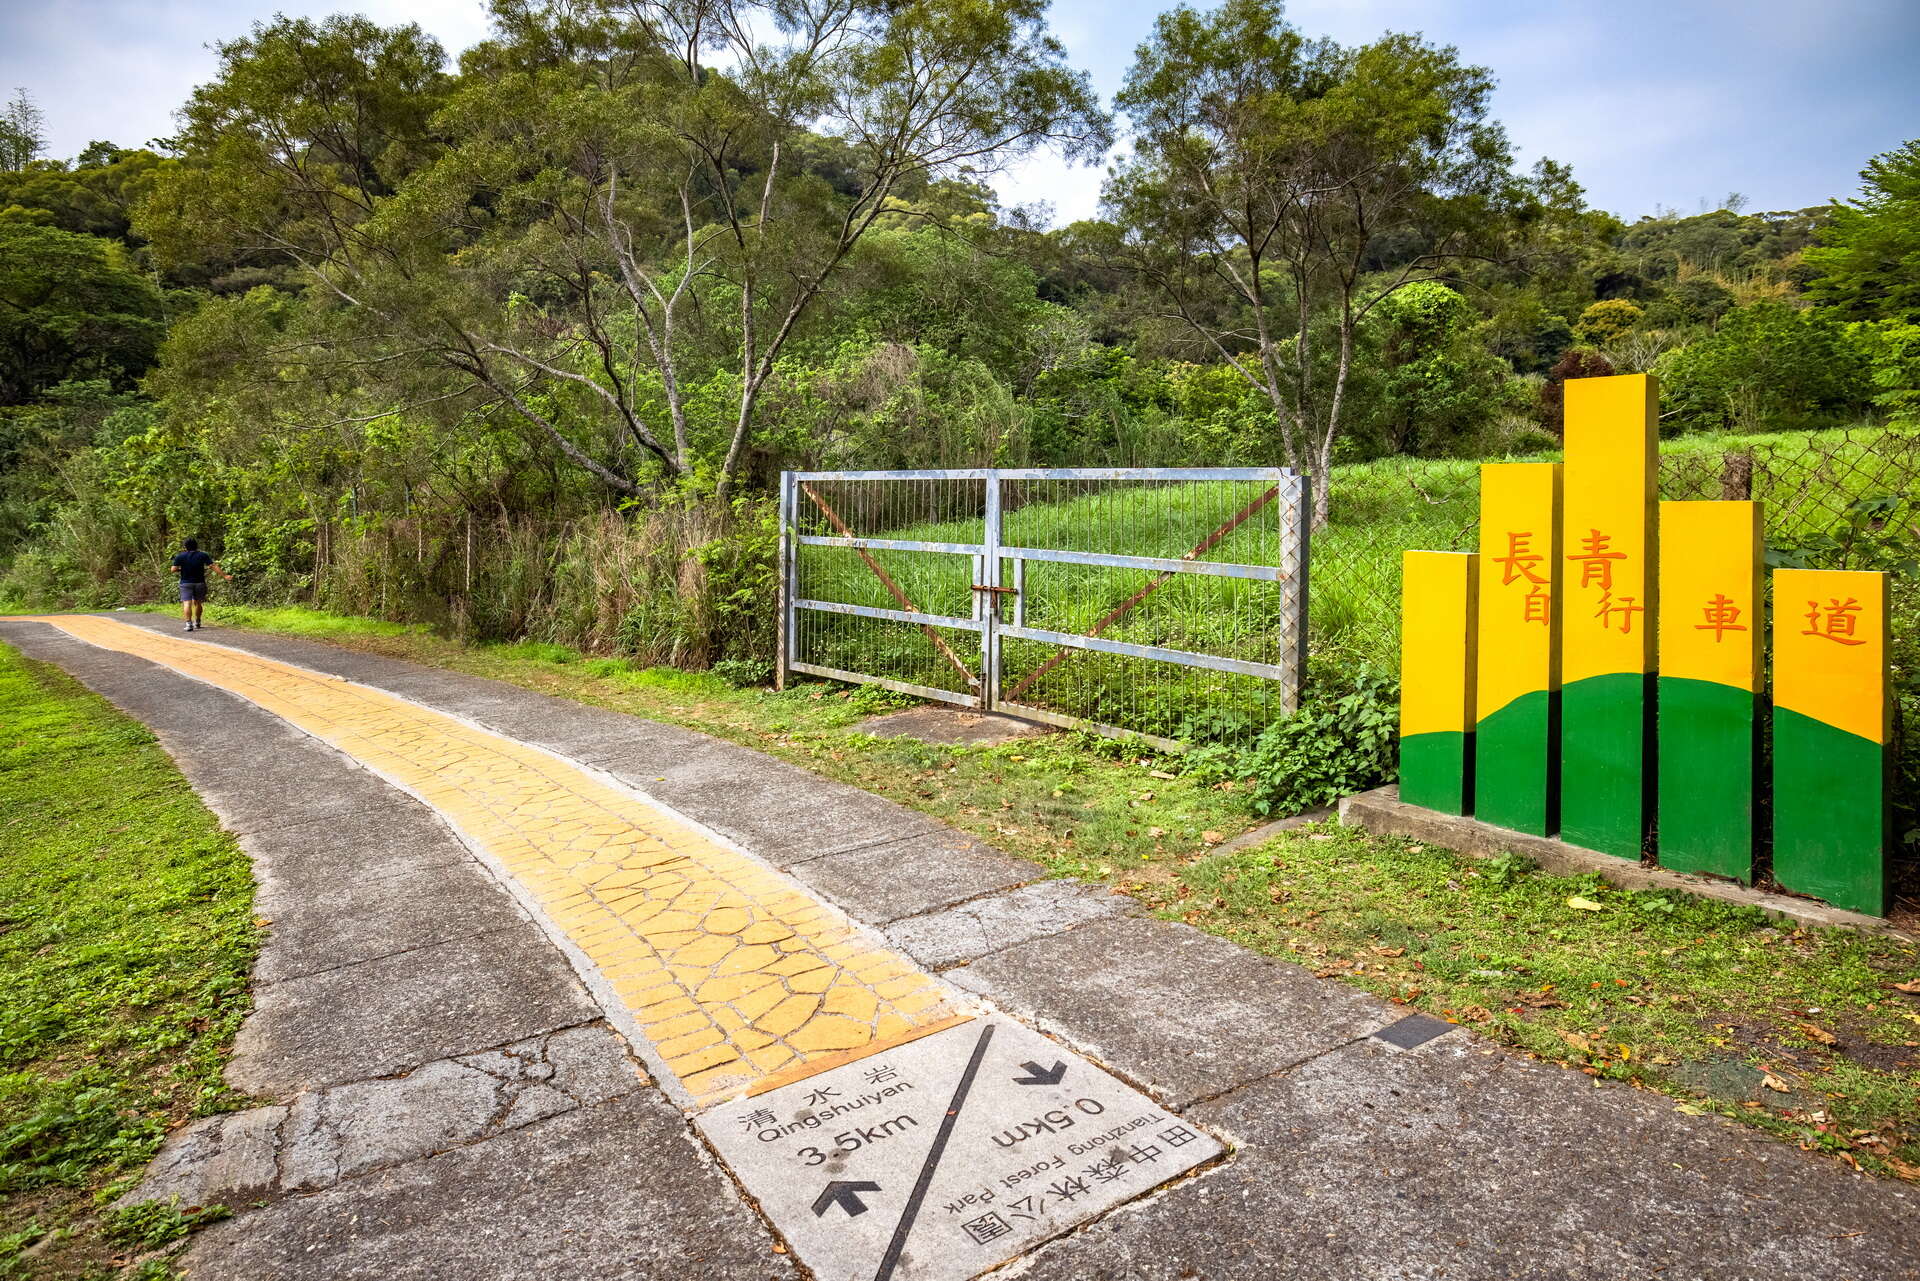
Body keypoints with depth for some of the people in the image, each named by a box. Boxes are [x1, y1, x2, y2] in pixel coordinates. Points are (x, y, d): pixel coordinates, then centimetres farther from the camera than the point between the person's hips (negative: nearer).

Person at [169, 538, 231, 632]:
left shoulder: (180, 557, -2)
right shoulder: (203, 555, -1)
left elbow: (173, 569, -8)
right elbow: (213, 567, -6)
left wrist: (181, 570, 13)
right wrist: (225, 575, -4)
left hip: (186, 583, -2)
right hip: (200, 583, 2)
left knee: (187, 603, -8)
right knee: (197, 602, 15)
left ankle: (188, 623, -21)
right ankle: (197, 623, 23)